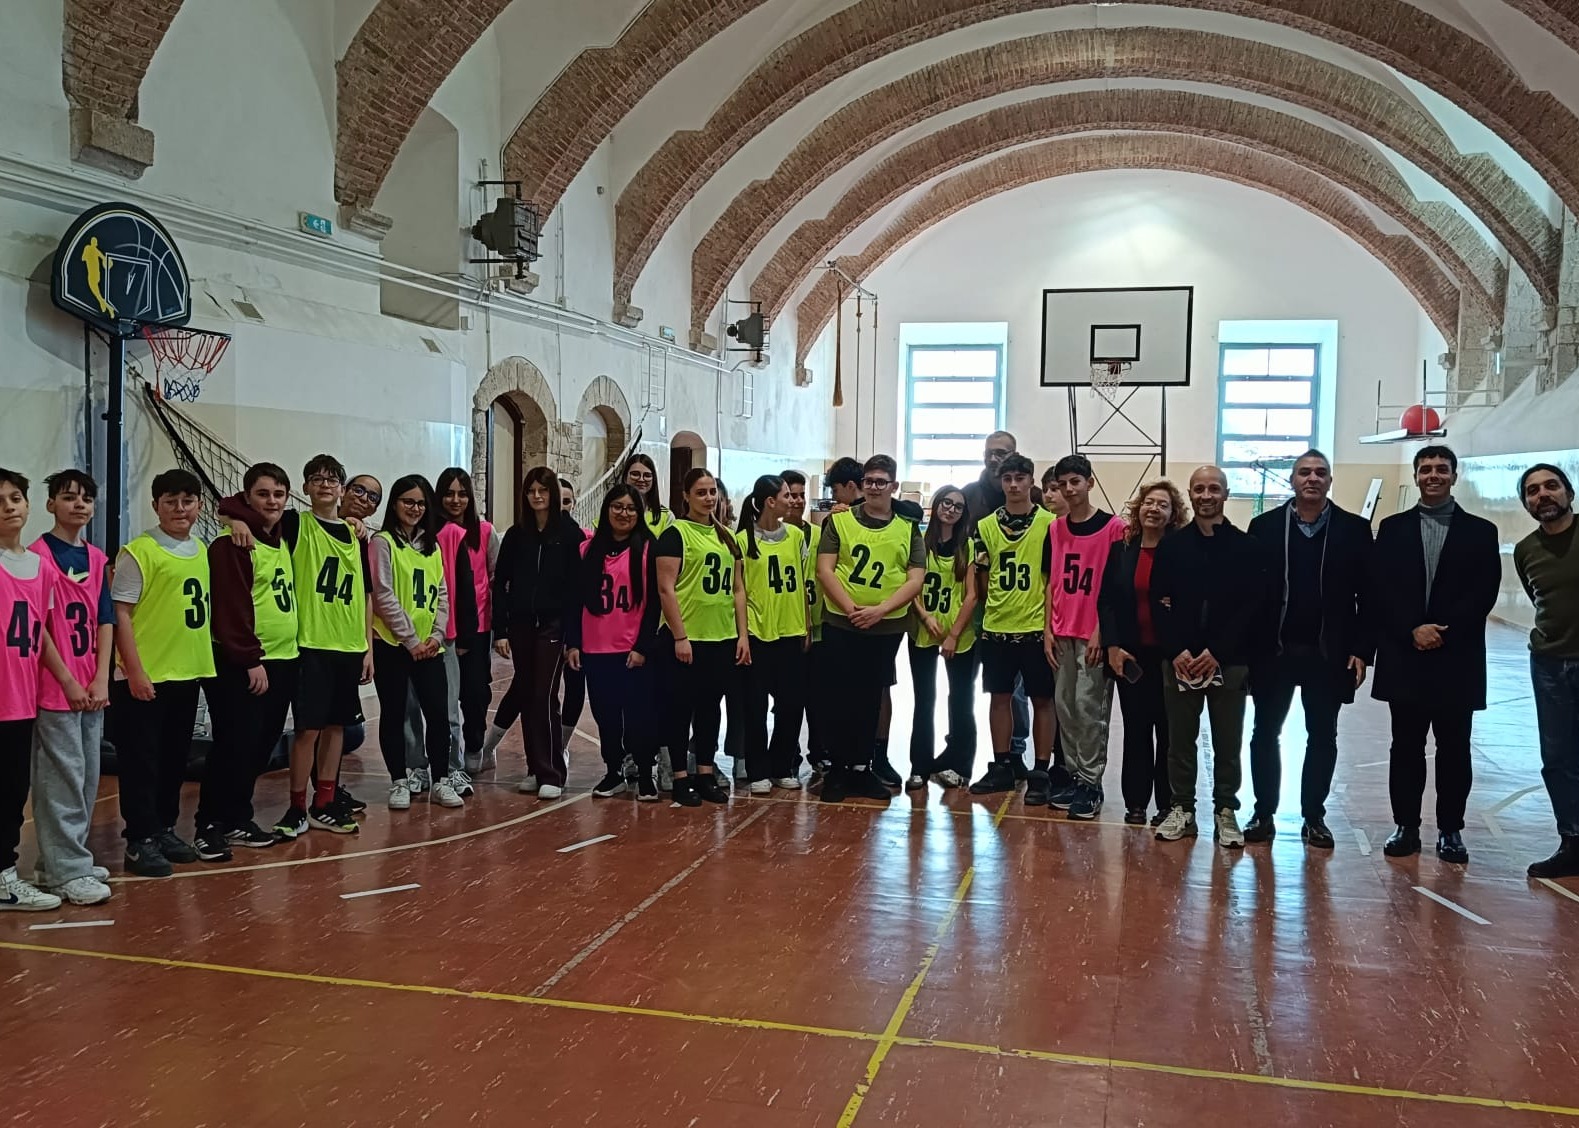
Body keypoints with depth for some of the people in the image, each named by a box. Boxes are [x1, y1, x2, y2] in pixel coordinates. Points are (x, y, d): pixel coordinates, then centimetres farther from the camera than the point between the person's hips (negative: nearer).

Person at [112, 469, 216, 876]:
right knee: (141, 761, 0)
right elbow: (120, 614, -12)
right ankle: (141, 841, 8)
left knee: (175, 759, 14)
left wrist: (205, 661, 15)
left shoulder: (201, 552, 10)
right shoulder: (139, 552, -10)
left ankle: (165, 830, 26)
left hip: (188, 674, 7)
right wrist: (134, 670, -16)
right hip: (145, 677, -7)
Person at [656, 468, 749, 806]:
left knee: (710, 707, 13)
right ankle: (680, 778, 12)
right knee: (681, 708, 3)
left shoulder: (727, 537, 14)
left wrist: (743, 634, 8)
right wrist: (679, 636, -16)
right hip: (685, 639, -6)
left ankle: (706, 774, 22)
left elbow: (737, 588, 15)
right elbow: (666, 588, -12)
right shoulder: (675, 534, -6)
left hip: (723, 639, 6)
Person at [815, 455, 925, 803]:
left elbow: (915, 580, -1)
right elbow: (824, 569, -4)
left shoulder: (908, 528, 6)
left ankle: (862, 768, 20)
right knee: (841, 698, 2)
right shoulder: (839, 521, 2)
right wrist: (851, 608, -17)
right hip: (840, 625, -1)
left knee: (871, 699, 10)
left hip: (887, 629, 2)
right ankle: (838, 770, 13)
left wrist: (879, 610, -14)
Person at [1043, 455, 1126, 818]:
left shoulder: (1113, 527, -5)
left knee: (1089, 706, -5)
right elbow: (1052, 583, 12)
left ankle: (1091, 782, 3)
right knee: (1065, 705, 7)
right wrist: (1048, 630, 5)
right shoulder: (1055, 529, 10)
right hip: (1061, 634, 5)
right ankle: (1075, 775, 16)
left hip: (1094, 635, -5)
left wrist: (1101, 632, -11)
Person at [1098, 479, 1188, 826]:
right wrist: (1112, 646, -5)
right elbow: (1106, 600, 4)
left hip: (1168, 654, -2)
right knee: (1136, 729, 7)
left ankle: (1167, 804, 14)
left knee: (1167, 730, 5)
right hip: (1129, 654, 2)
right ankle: (1135, 802, 15)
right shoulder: (1120, 550, 5)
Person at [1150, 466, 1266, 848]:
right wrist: (1177, 651, -11)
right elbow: (1159, 604, 2)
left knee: (1227, 742, 6)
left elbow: (1254, 606, -4)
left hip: (1229, 662, -1)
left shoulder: (1247, 547, 2)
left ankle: (1225, 811, 18)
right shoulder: (1171, 546, 6)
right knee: (1180, 739, 7)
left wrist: (1217, 652, -12)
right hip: (1179, 661, 1)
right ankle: (1182, 808, 18)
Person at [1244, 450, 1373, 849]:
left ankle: (1314, 817, 23)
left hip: (1328, 655, 0)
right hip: (1273, 652, 0)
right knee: (1265, 734, 7)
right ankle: (1264, 813, 19)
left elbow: (1367, 595, 0)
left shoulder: (1354, 529, 1)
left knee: (1322, 738, 10)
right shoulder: (1265, 526, 0)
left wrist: (1362, 650, -6)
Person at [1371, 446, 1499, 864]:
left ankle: (1450, 830, 16)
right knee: (1406, 746, 6)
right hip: (1404, 657, 1)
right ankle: (1406, 826, 15)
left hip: (1457, 659, -1)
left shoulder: (1480, 532, 6)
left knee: (1453, 748, 5)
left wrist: (1444, 631, -13)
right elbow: (1379, 590, -1)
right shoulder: (1393, 528, 8)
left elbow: (1484, 594, -3)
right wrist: (1412, 630, -12)